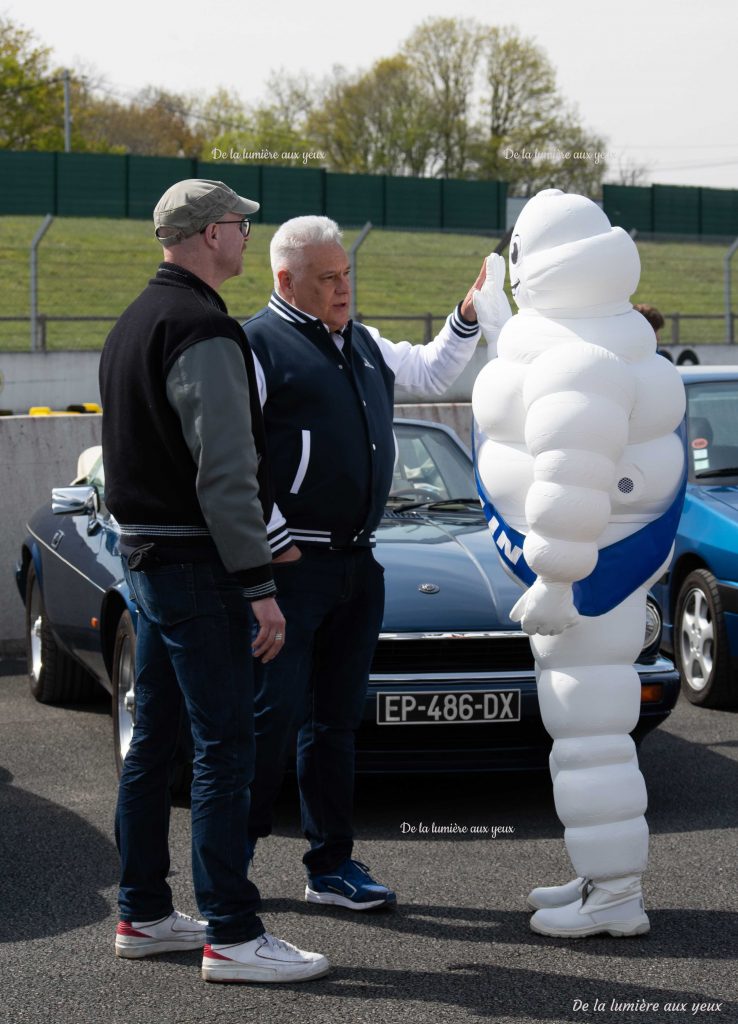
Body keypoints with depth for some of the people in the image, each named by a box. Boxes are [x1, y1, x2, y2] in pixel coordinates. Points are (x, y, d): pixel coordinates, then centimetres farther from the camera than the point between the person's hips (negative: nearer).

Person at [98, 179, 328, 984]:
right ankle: (231, 937, -8)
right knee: (224, 745, -8)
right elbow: (225, 474, -22)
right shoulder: (202, 333, -17)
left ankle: (142, 915, 20)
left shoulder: (135, 323, 15)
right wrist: (259, 586, -20)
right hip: (194, 562, -10)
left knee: (154, 740, 14)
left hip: (143, 554, 10)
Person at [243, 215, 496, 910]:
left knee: (335, 718, 11)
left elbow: (431, 375, 33)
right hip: (291, 563, -8)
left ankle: (331, 866, 17)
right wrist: (271, 541, -15)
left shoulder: (364, 344, 17)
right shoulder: (257, 346, -8)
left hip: (358, 565, 8)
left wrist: (468, 316, 18)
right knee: (274, 713, -8)